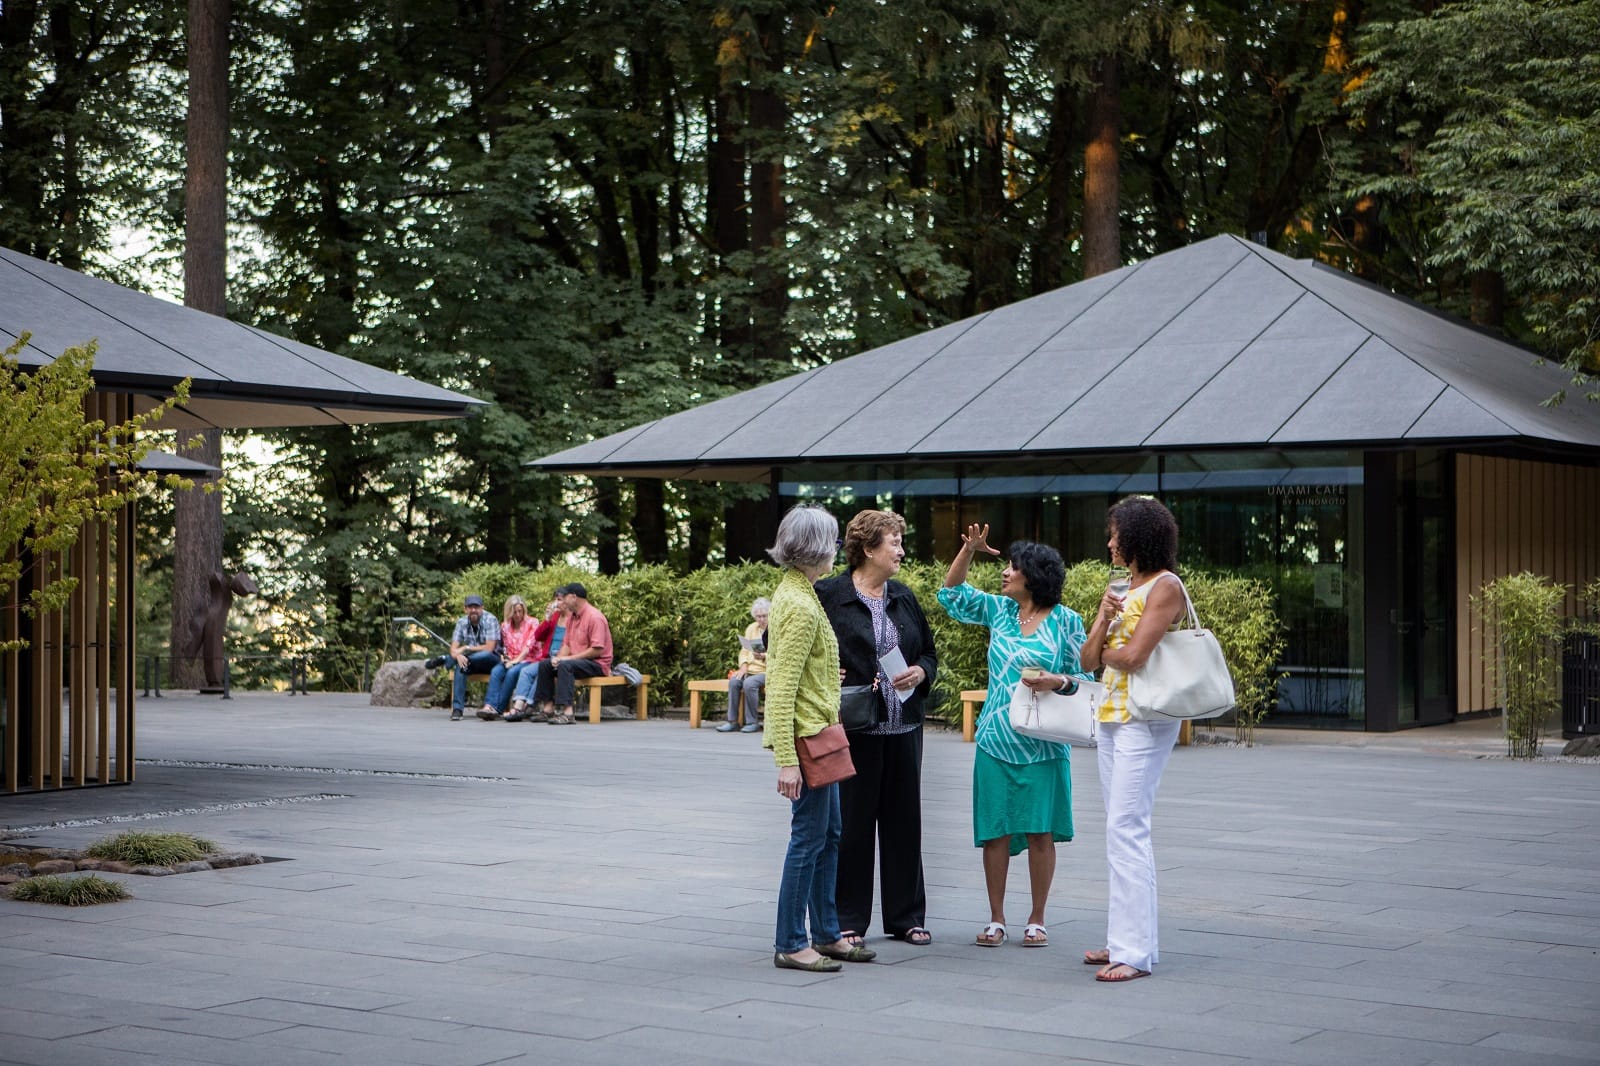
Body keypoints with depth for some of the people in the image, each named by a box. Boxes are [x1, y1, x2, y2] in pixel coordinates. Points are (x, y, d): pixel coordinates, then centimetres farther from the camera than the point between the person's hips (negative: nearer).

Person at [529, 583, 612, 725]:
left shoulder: (594, 617, -16)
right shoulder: (572, 616, 13)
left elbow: (597, 650, -23)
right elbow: (567, 644, 14)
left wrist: (570, 657, -22)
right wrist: (558, 657, -8)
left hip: (598, 664, -10)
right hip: (576, 660, 10)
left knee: (565, 665, -34)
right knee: (545, 665, 1)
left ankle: (566, 711, -43)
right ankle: (548, 708, -4)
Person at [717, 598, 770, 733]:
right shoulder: (752, 628, 16)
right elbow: (744, 651, 13)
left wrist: (764, 656, -29)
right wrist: (743, 667, -5)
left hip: (768, 670, -5)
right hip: (752, 669, 5)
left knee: (749, 683, -32)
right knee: (734, 681, -23)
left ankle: (753, 722, -19)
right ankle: (733, 721, -18)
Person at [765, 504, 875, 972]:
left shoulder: (796, 592, 11)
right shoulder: (800, 606, -19)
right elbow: (782, 689, -22)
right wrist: (787, 760, -24)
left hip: (817, 733, 10)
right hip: (805, 737, -10)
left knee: (828, 835, 15)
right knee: (808, 838, -4)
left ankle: (826, 935, 23)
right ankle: (790, 945, 3)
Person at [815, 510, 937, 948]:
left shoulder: (904, 597, 13)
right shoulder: (828, 596, -6)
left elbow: (930, 652, 20)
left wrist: (921, 672, 0)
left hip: (904, 727, 5)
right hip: (854, 729, -5)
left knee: (903, 821, 9)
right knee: (852, 823, 0)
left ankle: (907, 916, 19)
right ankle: (848, 920, 10)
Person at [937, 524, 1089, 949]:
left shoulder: (1066, 621, -1)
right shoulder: (998, 610, 8)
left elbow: (1083, 677, 1)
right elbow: (951, 594, 14)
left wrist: (1058, 681, -19)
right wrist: (968, 550, 1)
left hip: (1042, 744, -3)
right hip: (996, 739, 3)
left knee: (1039, 831, 1)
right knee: (995, 830, 3)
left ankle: (1037, 920, 12)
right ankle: (996, 919, 13)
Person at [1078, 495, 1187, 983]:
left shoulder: (1165, 587, -9)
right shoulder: (1125, 589, 18)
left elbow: (1133, 655, -19)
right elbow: (1089, 659, 12)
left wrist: (1107, 650, 0)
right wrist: (1102, 619, -4)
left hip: (1145, 719, -9)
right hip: (1112, 717, 9)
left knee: (1126, 829, -13)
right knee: (1121, 830, 10)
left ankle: (1136, 950, -12)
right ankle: (1124, 939, 15)